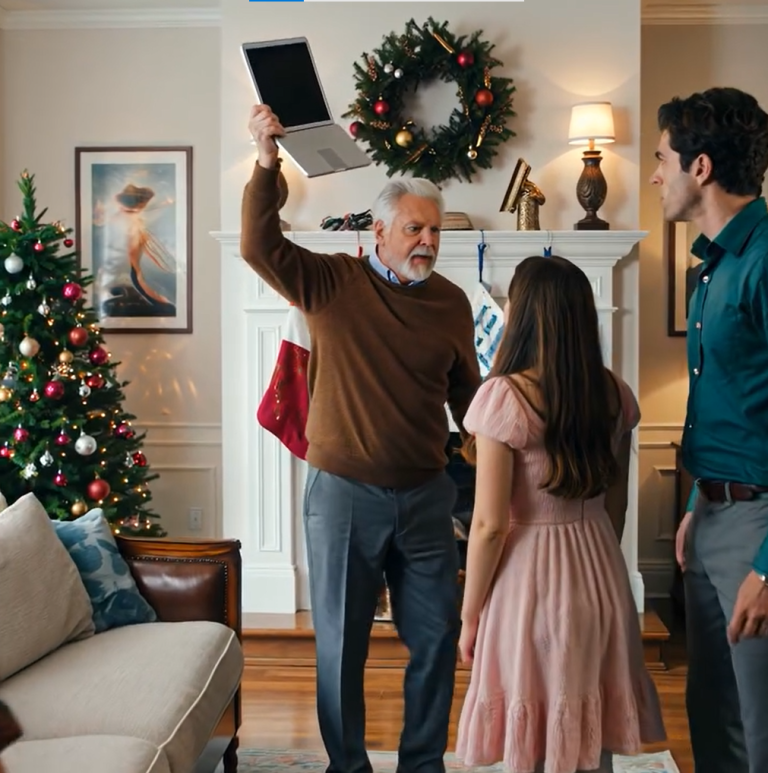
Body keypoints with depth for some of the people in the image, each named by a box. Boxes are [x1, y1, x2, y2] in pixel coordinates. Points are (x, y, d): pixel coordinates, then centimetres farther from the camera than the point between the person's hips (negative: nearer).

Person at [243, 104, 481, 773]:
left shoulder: (451, 301, 4)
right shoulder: (333, 283, -5)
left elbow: (467, 394, 12)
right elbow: (260, 246, -19)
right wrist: (267, 163, -30)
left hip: (425, 494, 3)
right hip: (343, 492, -3)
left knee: (437, 637, 11)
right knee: (340, 642, 9)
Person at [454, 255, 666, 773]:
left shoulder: (505, 396, -17)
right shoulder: (615, 394, 2)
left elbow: (490, 525, -16)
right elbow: (616, 504, 10)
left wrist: (470, 615, -6)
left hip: (531, 580, -6)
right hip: (601, 577, 6)